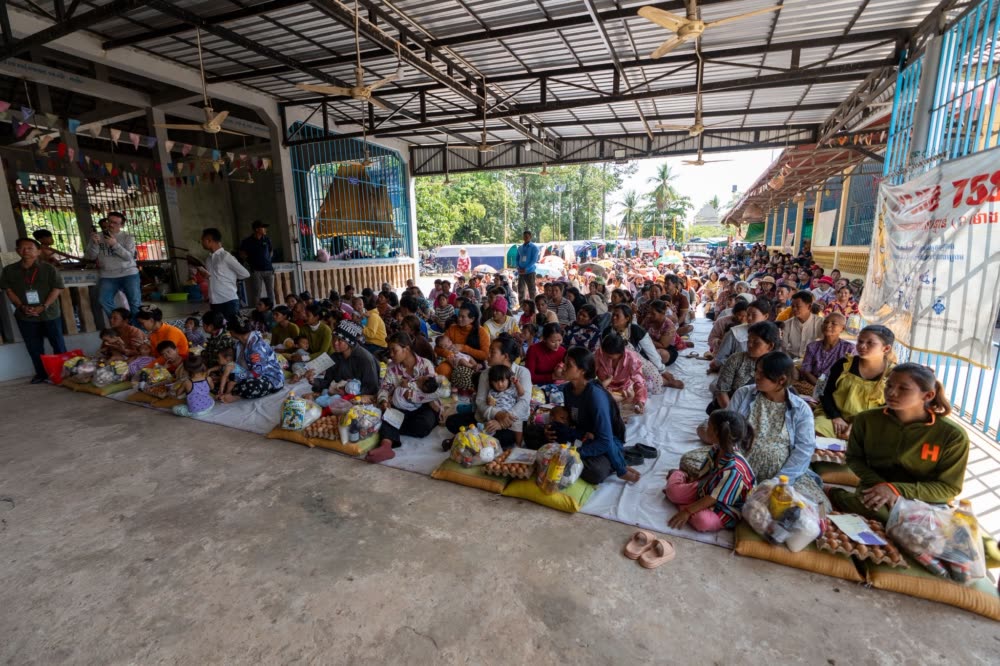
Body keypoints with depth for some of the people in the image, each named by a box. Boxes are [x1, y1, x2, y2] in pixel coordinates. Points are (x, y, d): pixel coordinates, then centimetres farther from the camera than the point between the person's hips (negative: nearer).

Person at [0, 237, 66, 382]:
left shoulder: (48, 268, -5)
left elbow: (57, 288, -8)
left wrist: (43, 307, -16)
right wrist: (21, 307, -12)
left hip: (50, 314, -3)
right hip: (24, 316, 3)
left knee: (58, 344, 4)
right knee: (34, 347, 10)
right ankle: (41, 373, 21)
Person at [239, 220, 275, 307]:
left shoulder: (267, 239, 6)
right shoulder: (248, 241, -3)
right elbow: (242, 253, 7)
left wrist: (269, 259, 11)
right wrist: (250, 261, 2)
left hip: (268, 269, 3)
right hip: (256, 270, -3)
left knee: (271, 292, 6)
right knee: (256, 293, -3)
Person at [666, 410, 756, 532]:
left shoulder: (734, 468, -36)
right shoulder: (716, 450, -11)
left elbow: (714, 497, -29)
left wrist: (687, 511, -25)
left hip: (725, 508, -7)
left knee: (703, 521, -36)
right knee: (673, 491, -7)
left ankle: (684, 506, -9)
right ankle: (680, 476, 20)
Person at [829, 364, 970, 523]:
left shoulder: (952, 435, -12)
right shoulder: (866, 420, -6)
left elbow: (949, 488, -7)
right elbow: (854, 458, 7)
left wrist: (897, 489, -21)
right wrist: (879, 485, -13)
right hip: (874, 496, 1)